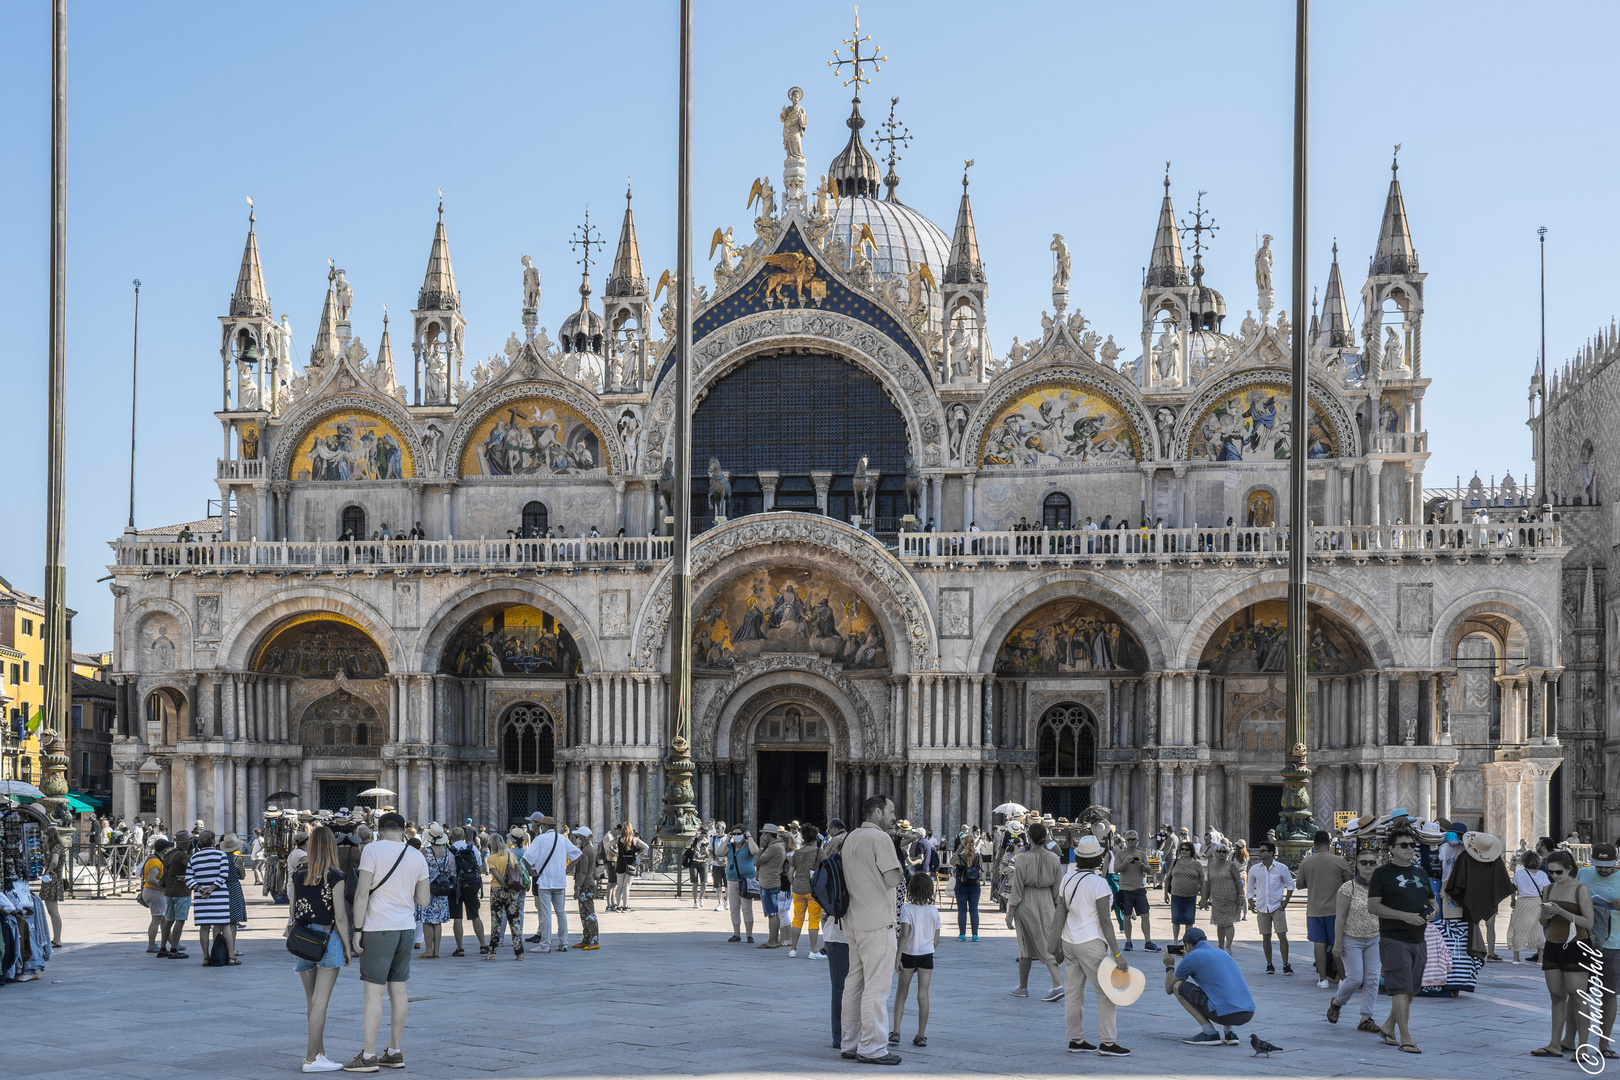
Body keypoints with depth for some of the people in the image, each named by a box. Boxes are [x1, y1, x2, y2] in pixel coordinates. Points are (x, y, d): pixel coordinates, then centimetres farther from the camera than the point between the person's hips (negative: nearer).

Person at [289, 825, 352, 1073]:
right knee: (320, 1003, -3)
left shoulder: (297, 874, 4)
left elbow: (292, 912, 7)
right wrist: (348, 948, -4)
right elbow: (340, 917, -11)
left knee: (311, 1001, 15)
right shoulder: (334, 877, -9)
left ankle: (319, 1052, 21)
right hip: (327, 939, -5)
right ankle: (311, 1059, -3)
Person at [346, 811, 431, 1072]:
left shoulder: (372, 850, -8)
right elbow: (423, 901, 9)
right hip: (406, 928, 6)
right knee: (398, 990, 11)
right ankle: (395, 1051, 16)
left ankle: (369, 1055, -3)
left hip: (378, 928, -6)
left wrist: (357, 930, -10)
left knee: (373, 991, -4)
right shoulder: (417, 857, 7)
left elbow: (362, 893, -14)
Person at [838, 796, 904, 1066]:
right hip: (877, 922, -9)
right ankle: (872, 1048, -6)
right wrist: (901, 870, 1)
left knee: (854, 983, 12)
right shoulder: (881, 838, -12)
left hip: (853, 922, 9)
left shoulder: (850, 838, 15)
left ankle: (851, 1044, 17)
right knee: (876, 986, -6)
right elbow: (892, 880, -18)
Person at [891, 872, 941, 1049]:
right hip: (927, 955, 2)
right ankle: (921, 1035, 3)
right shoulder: (934, 911, 1)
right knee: (923, 995, 3)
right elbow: (936, 938, 5)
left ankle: (896, 1031, 5)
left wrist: (898, 956, -14)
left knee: (901, 993, 10)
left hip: (909, 955, -2)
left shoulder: (907, 909, -10)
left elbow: (904, 935, -18)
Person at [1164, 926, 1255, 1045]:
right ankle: (1229, 1033, 15)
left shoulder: (1191, 958, 3)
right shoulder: (1221, 953, 23)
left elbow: (1169, 989, 15)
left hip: (1225, 1013, -7)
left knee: (1178, 986, 7)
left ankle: (1209, 1033, -1)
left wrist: (1169, 966, 32)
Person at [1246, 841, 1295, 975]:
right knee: (1266, 936, 4)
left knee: (1282, 935, -8)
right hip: (1262, 907, 2)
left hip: (1277, 907, -2)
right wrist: (1250, 902, 6)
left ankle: (1286, 965, -4)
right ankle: (1269, 965, 13)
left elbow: (1290, 884, 7)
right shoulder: (1255, 869, 5)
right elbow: (1250, 886, 17)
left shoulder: (1281, 868, -2)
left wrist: (1286, 901, -2)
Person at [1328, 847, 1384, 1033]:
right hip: (1352, 940, -4)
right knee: (1355, 978, -6)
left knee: (1372, 979, 0)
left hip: (1374, 940, 5)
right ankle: (1336, 1002, 22)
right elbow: (1340, 918, -11)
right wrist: (1337, 943, -13)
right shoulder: (1348, 888, -10)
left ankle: (1366, 1018, 7)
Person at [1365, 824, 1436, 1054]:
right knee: (1401, 990, -10)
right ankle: (1406, 1039, -9)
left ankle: (1388, 1027, 28)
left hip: (1418, 940, 7)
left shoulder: (1421, 875, 17)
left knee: (1410, 990, 12)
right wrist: (1404, 916, -19)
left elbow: (1434, 903, 25)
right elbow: (1372, 907, -10)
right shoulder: (1382, 874, -3)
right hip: (1394, 940, -7)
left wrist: (1432, 911, -1)